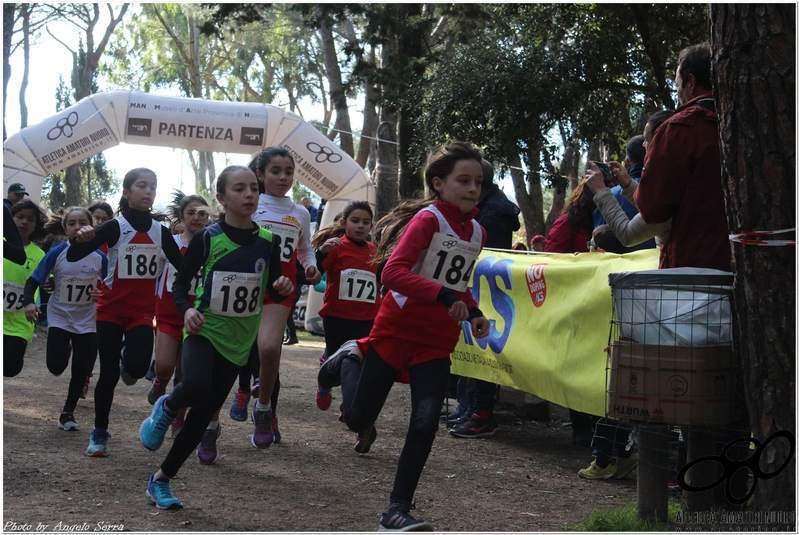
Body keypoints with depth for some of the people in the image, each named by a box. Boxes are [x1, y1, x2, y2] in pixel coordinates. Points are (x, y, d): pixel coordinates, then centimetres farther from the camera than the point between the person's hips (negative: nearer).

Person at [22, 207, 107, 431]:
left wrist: (103, 295, -18)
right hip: (59, 318, -1)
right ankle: (65, 350, 25)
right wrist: (29, 302, -26)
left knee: (80, 371, 2)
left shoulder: (99, 258, -6)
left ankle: (68, 412, 24)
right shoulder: (56, 253, -11)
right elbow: (34, 280, -9)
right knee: (56, 367, -13)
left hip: (86, 322, 1)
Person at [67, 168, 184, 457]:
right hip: (111, 310, -2)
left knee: (138, 365, -19)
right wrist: (80, 239, -35)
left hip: (142, 311, 2)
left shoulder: (161, 231, 2)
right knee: (108, 373, 0)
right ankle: (99, 433, 17)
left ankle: (127, 362, 21)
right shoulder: (115, 227, -9)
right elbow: (72, 257, -14)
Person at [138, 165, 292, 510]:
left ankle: (161, 480, 21)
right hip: (205, 330, -3)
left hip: (239, 339, 3)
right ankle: (166, 409, 3)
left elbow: (274, 290, 10)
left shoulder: (267, 242, 0)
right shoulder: (207, 238, -8)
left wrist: (283, 288, -13)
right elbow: (180, 283, -1)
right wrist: (186, 310, -21)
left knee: (204, 413, 5)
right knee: (196, 387, -33)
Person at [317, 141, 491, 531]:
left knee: (425, 423, -7)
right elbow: (393, 272, -27)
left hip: (438, 341, 5)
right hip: (396, 330, -5)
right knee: (359, 418, 4)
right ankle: (351, 359, 34)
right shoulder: (427, 219, -14)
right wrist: (444, 295, -36)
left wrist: (475, 314, 6)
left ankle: (397, 511, 2)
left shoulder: (476, 232, 9)